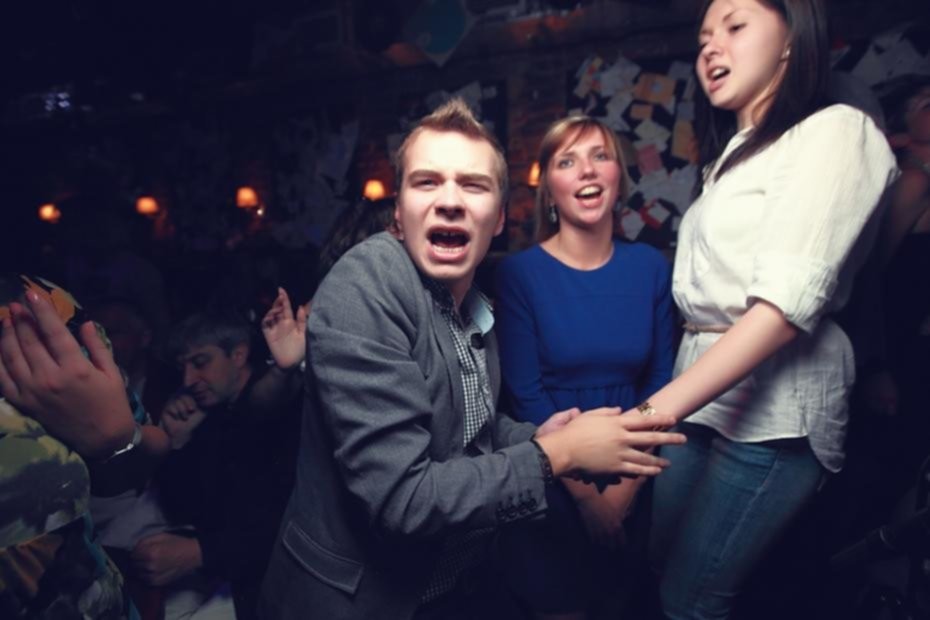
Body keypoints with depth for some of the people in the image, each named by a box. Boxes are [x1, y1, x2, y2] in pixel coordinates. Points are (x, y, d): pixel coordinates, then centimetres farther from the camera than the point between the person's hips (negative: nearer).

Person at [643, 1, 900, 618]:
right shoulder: (736, 155, 19)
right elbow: (709, 298, 9)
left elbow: (785, 305, -21)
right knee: (658, 565, 14)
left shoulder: (836, 130, -7)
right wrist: (664, 406, -1)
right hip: (706, 393, 8)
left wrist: (653, 413, -26)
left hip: (772, 406, -7)